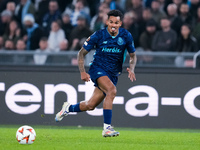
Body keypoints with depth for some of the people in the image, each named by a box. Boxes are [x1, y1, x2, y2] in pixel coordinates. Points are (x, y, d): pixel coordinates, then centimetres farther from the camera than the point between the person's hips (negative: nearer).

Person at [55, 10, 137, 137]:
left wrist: (131, 69, -10)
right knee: (112, 90, -33)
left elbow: (133, 55, 10)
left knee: (91, 105, 3)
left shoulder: (126, 36, -4)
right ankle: (107, 128, -32)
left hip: (113, 74, 4)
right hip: (98, 68, -4)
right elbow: (82, 53, -1)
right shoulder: (98, 36, -11)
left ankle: (69, 108, 35)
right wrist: (82, 72, -14)